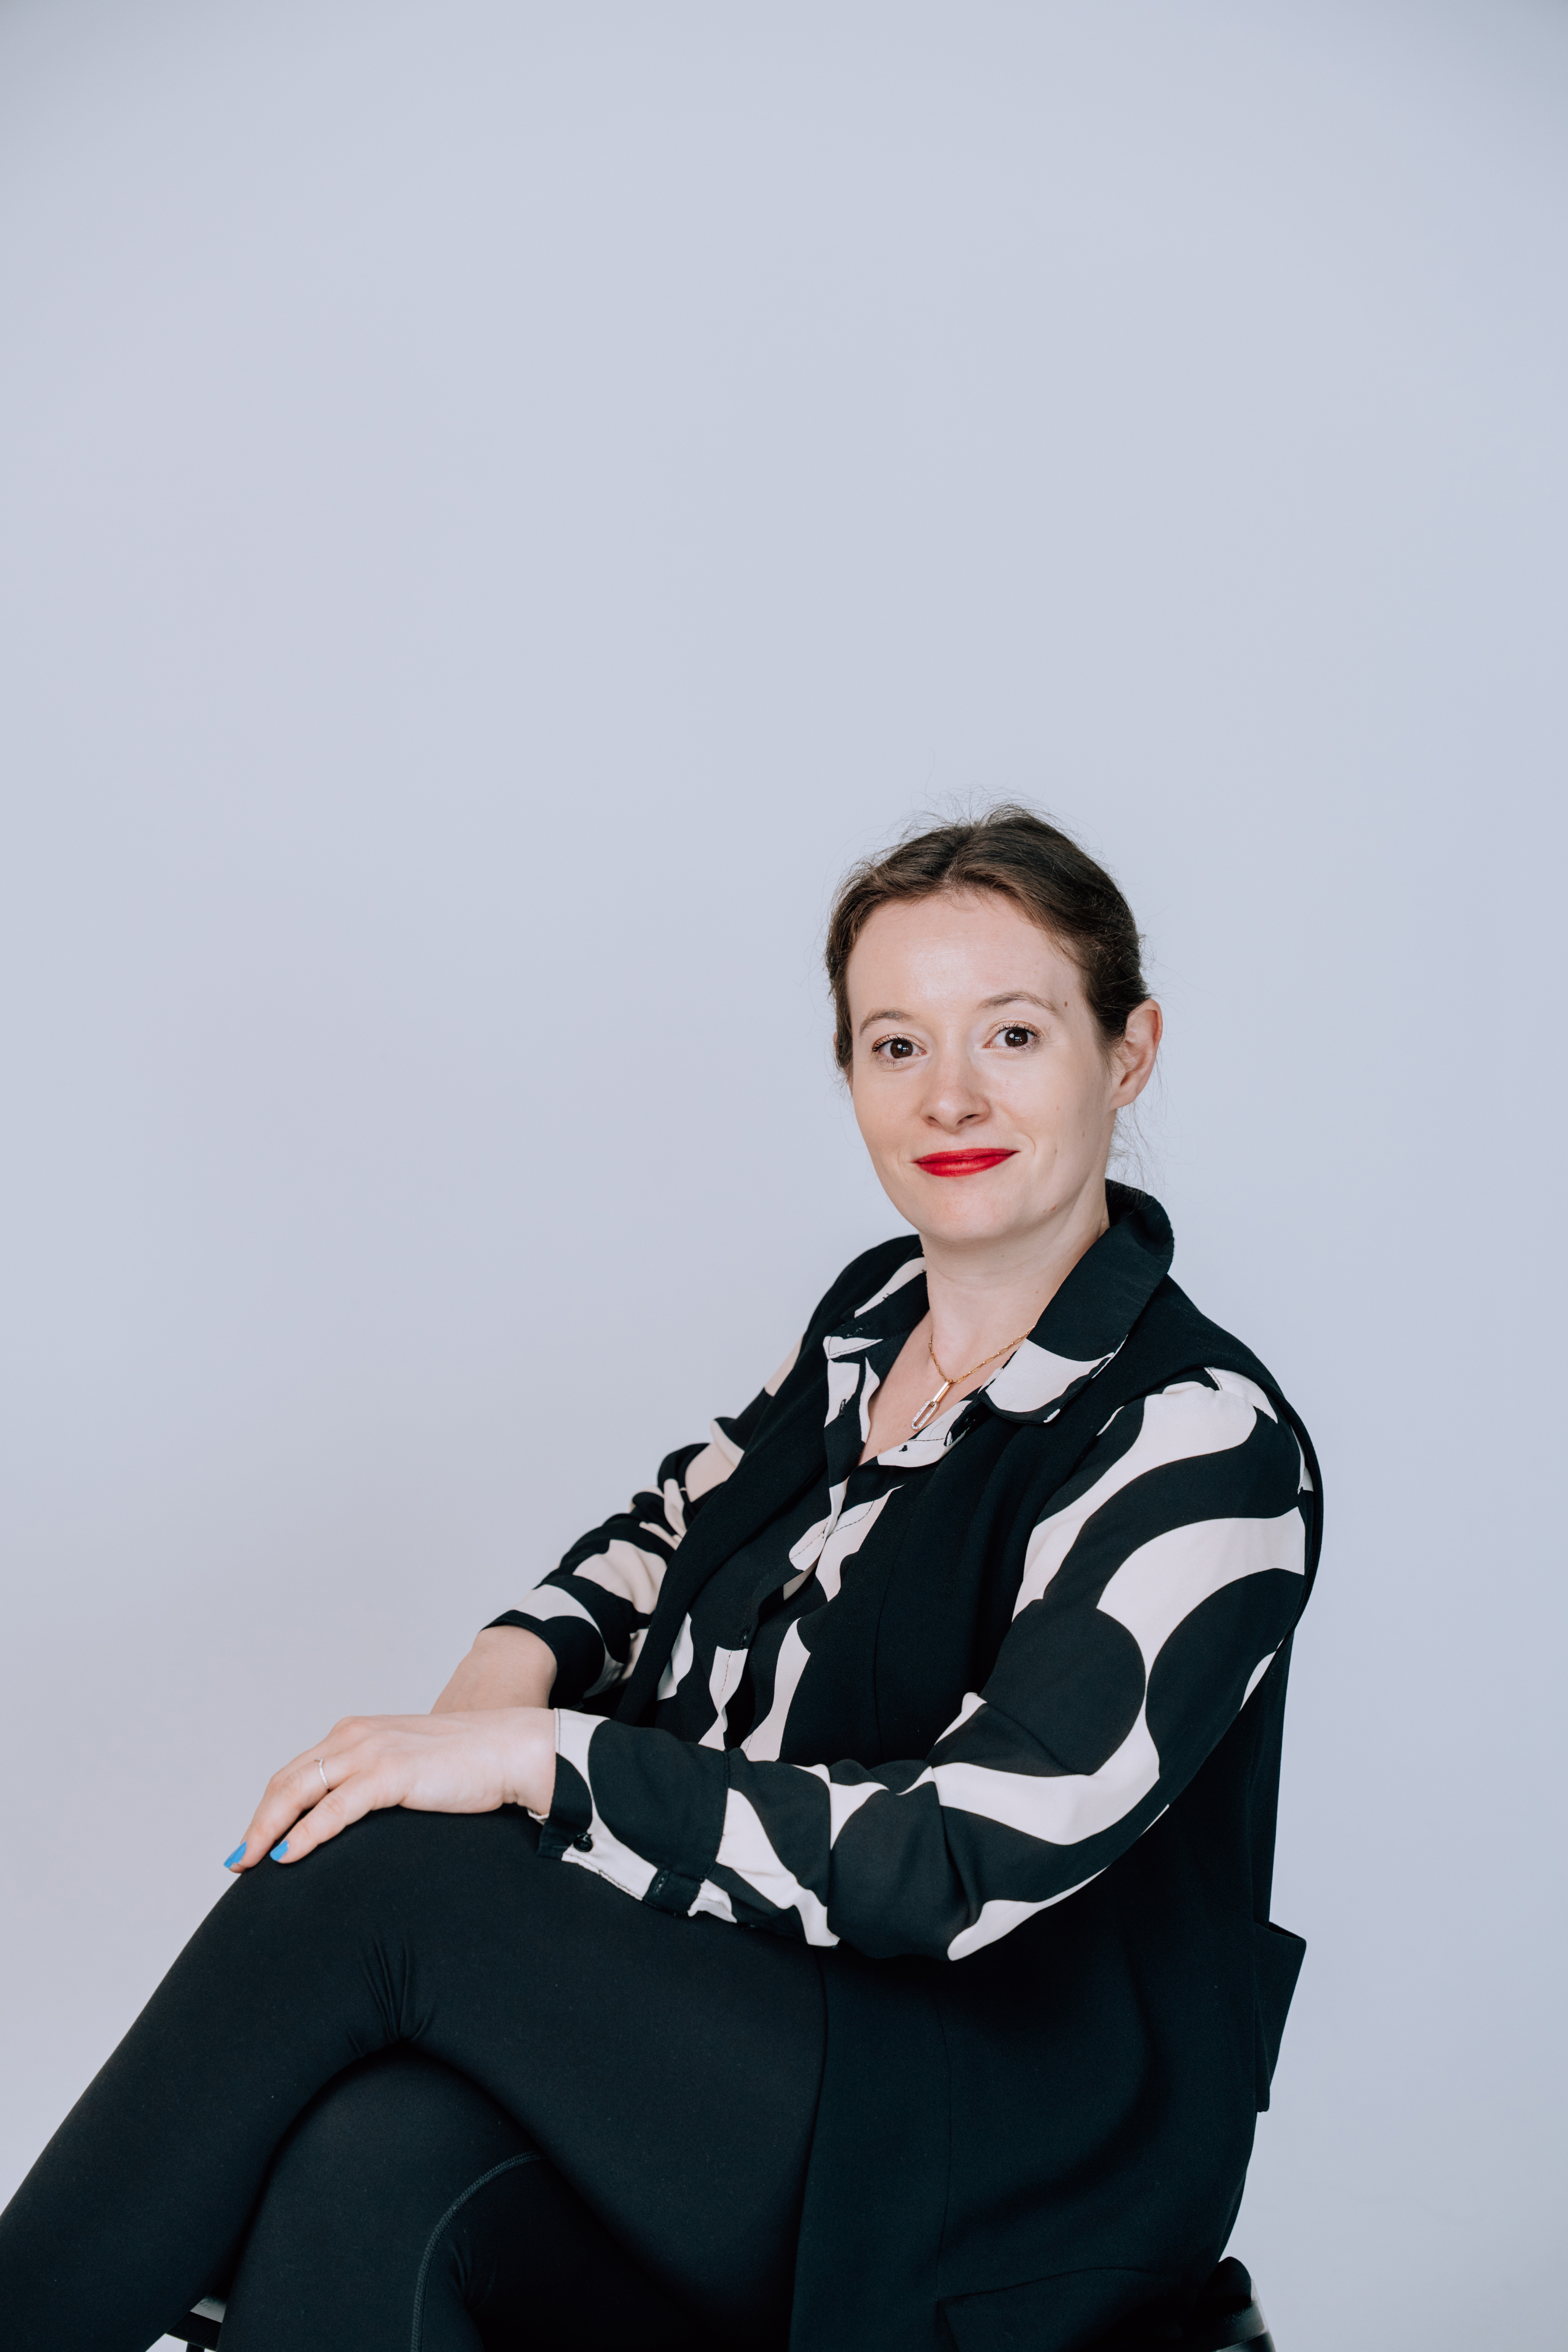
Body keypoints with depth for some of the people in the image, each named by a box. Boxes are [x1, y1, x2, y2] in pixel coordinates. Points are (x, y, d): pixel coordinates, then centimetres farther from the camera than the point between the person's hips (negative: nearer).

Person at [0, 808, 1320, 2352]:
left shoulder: (1204, 1445, -16)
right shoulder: (879, 1314, 6)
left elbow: (960, 1861, -23)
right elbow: (680, 1524, 23)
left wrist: (531, 1756, -21)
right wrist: (521, 1656, 0)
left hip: (1008, 2159, -6)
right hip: (735, 2000, 6)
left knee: (373, 1875, -22)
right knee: (365, 2177, -27)